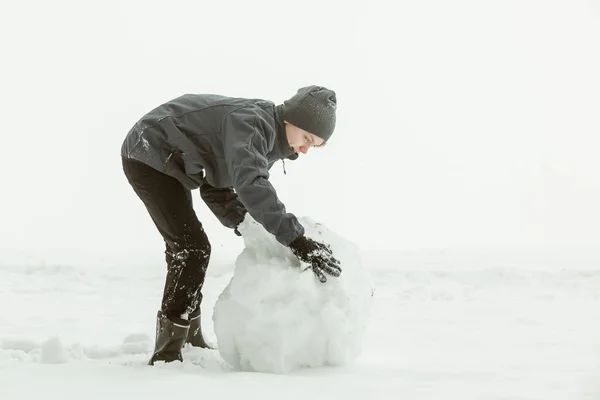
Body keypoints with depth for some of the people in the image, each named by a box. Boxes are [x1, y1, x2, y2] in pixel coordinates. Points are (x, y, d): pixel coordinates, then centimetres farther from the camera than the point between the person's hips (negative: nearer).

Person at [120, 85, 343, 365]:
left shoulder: (265, 137, 6)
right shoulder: (252, 122, -25)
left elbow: (215, 188, 12)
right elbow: (249, 184, -43)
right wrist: (295, 239, -47)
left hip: (164, 162, 11)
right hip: (149, 156, -11)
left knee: (185, 248, 18)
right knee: (193, 248, -15)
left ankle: (190, 342, 32)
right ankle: (167, 355, -11)